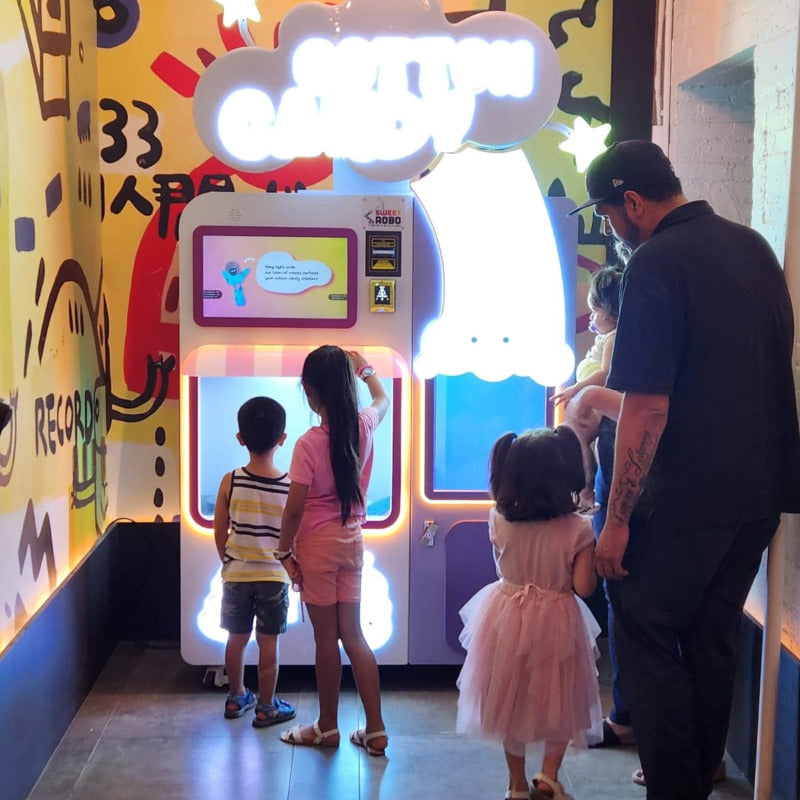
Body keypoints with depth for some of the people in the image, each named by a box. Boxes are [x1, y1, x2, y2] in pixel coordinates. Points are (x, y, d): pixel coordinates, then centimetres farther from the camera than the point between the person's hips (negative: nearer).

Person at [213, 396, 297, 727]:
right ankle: (266, 707, 18)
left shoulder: (230, 482, -11)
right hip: (275, 575, -1)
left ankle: (236, 697, 32)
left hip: (236, 574, 2)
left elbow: (220, 534, -2)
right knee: (268, 641, 8)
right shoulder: (291, 486, -13)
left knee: (237, 638, 16)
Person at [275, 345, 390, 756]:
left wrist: (284, 551, -4)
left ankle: (327, 728, 21)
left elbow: (294, 508, -16)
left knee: (326, 638, 6)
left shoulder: (309, 443, -20)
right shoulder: (364, 426, -5)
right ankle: (375, 729, 13)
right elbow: (383, 400, 20)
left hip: (317, 545, -5)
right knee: (353, 635, 12)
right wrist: (364, 368, 34)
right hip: (352, 542, 5)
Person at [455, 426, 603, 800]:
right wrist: (590, 557, -1)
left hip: (508, 621, 3)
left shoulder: (499, 520, -12)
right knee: (560, 700, 19)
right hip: (556, 624, -2)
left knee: (511, 701, 18)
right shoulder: (577, 528, -19)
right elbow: (583, 587, -17)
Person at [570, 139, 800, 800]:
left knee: (645, 632, 5)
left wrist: (618, 520, -16)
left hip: (689, 496, -8)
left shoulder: (657, 263, -16)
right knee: (714, 638, 17)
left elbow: (648, 407, -21)